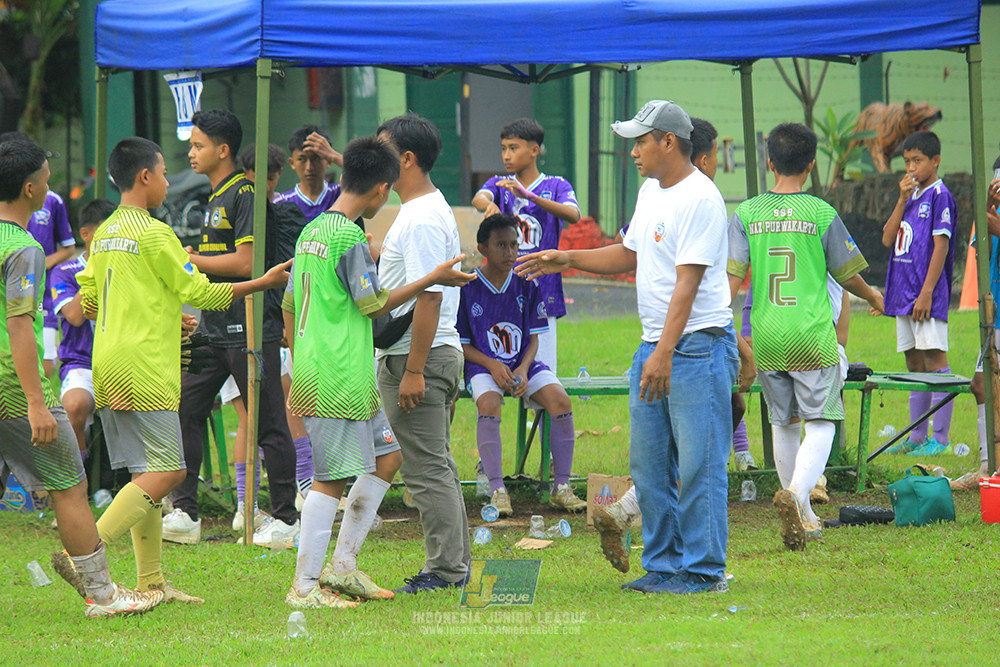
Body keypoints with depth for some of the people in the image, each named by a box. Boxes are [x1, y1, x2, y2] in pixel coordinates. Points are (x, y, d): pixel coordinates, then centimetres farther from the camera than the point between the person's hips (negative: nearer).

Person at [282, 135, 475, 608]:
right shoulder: (350, 238, -14)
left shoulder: (311, 232, 14)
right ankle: (305, 586, -3)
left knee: (386, 457, 16)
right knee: (332, 477, -5)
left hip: (312, 372, 10)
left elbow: (290, 306, 18)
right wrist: (432, 280, -5)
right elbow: (374, 304, -12)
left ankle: (342, 564, 16)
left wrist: (298, 372, 23)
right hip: (339, 381, -10)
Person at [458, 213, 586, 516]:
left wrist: (523, 369, -13)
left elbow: (533, 338, 7)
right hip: (482, 364, -3)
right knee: (488, 404, -35)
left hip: (523, 363, 3)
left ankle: (561, 488, -15)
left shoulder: (527, 285, 4)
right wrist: (492, 366, -17)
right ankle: (497, 489, -31)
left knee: (560, 400, -23)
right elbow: (461, 344, -1)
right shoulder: (467, 288, -4)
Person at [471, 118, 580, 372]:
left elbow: (573, 215, -16)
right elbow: (478, 198, -11)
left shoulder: (556, 186, 5)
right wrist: (489, 204, -37)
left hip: (541, 292, -2)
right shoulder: (499, 185, 12)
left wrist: (529, 196, -30)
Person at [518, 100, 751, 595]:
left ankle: (704, 570, -3)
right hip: (653, 346, 10)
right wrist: (566, 259, 22)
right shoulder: (650, 191, 15)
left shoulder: (699, 199, -16)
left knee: (698, 464, -7)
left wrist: (664, 355, -26)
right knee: (648, 464, 11)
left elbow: (687, 282, -21)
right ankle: (663, 566, 18)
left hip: (698, 345, -10)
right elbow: (631, 255, 30)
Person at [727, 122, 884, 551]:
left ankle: (803, 517, 24)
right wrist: (873, 297, 27)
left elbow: (732, 277, -5)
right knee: (820, 422, 1)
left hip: (766, 339, 3)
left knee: (783, 423, 16)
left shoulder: (747, 214, 1)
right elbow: (847, 275, 6)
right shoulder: (822, 214, -4)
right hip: (812, 338, -3)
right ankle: (797, 491, -25)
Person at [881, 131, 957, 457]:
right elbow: (888, 239, 9)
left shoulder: (940, 196, -8)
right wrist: (903, 200, -1)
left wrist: (927, 293, -19)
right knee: (914, 364, 11)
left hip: (928, 295, -9)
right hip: (903, 294, 9)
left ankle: (940, 438, -9)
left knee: (934, 360, -8)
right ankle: (917, 437, 15)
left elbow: (941, 246, -14)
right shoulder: (911, 196, 17)